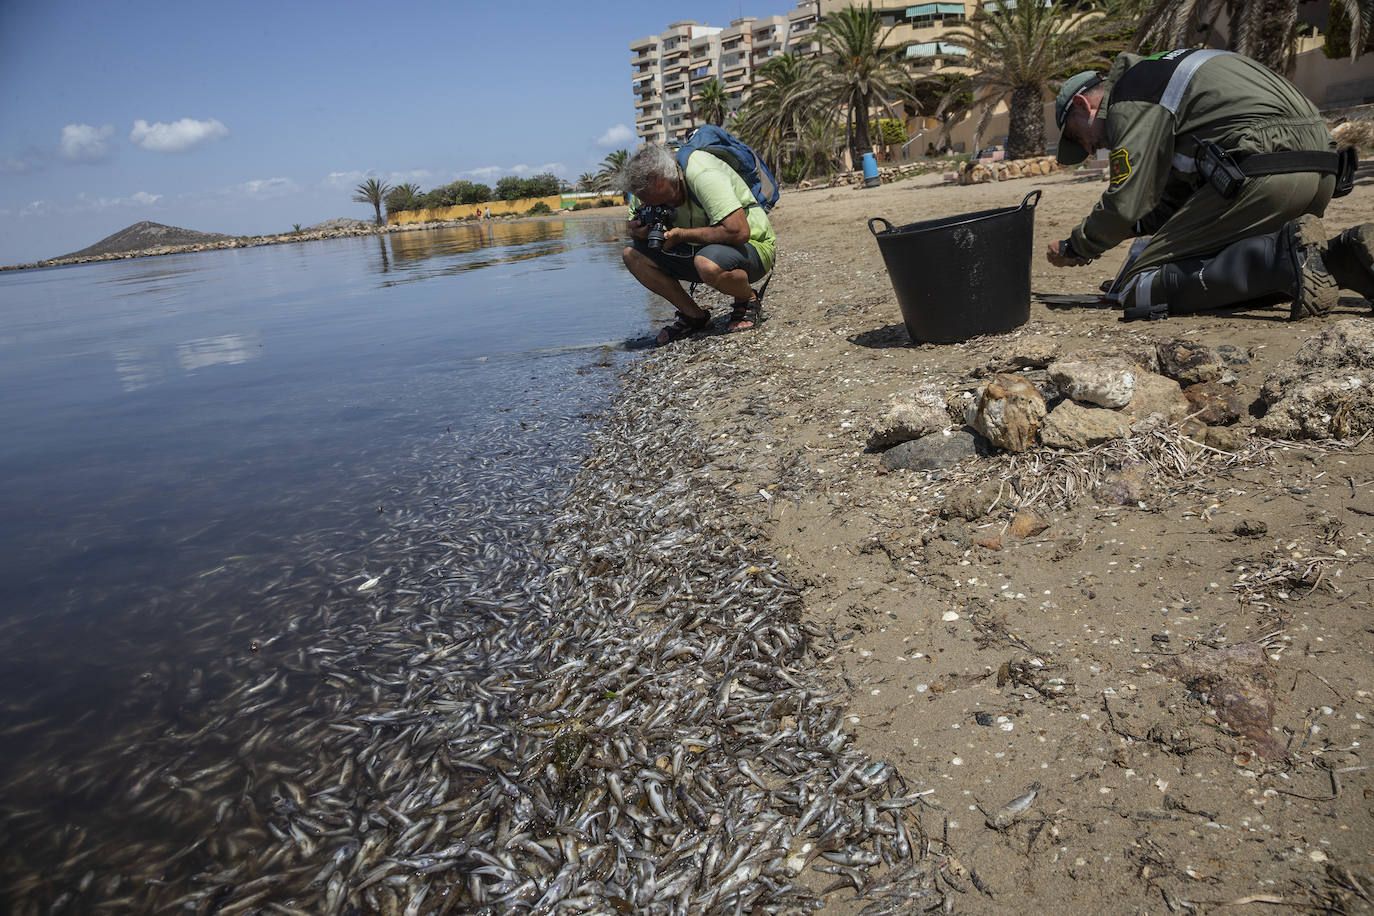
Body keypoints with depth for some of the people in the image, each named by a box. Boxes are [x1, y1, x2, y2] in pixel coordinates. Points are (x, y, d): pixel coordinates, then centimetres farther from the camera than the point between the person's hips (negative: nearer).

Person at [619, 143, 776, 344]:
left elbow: (739, 232, -37)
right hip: (701, 249, 7)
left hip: (752, 246, -7)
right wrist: (638, 231, -17)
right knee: (632, 253, -7)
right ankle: (693, 315, 2)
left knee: (708, 263, -41)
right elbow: (634, 225, 9)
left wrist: (682, 234, -30)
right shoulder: (648, 186, -7)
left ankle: (748, 301, -6)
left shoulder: (702, 174, -29)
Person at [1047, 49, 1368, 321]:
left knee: (1141, 290, -8)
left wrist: (1075, 247, 8)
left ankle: (1285, 257, -23)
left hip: (1264, 172, -10)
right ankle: (1344, 255, 4)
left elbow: (1125, 203, -7)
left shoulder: (1130, 97, 0)